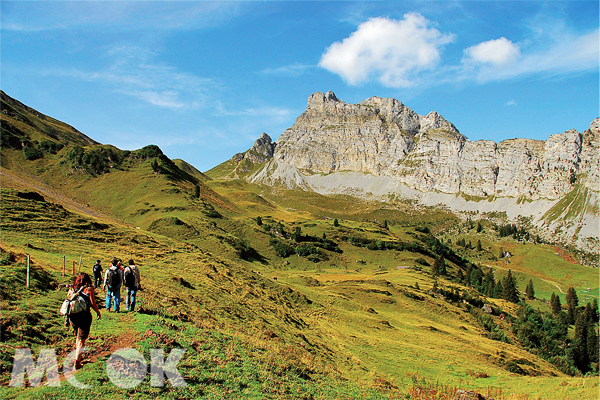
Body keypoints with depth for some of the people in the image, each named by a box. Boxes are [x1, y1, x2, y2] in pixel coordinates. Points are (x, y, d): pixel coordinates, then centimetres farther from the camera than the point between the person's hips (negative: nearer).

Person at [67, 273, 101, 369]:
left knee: (78, 338, 22)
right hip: (84, 317, -5)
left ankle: (78, 358, 33)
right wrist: (98, 313, 6)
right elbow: (93, 304, -9)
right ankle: (77, 361, -4)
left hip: (72, 317, 5)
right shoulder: (89, 289, -6)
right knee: (82, 340, 1)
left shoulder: (72, 289, 7)